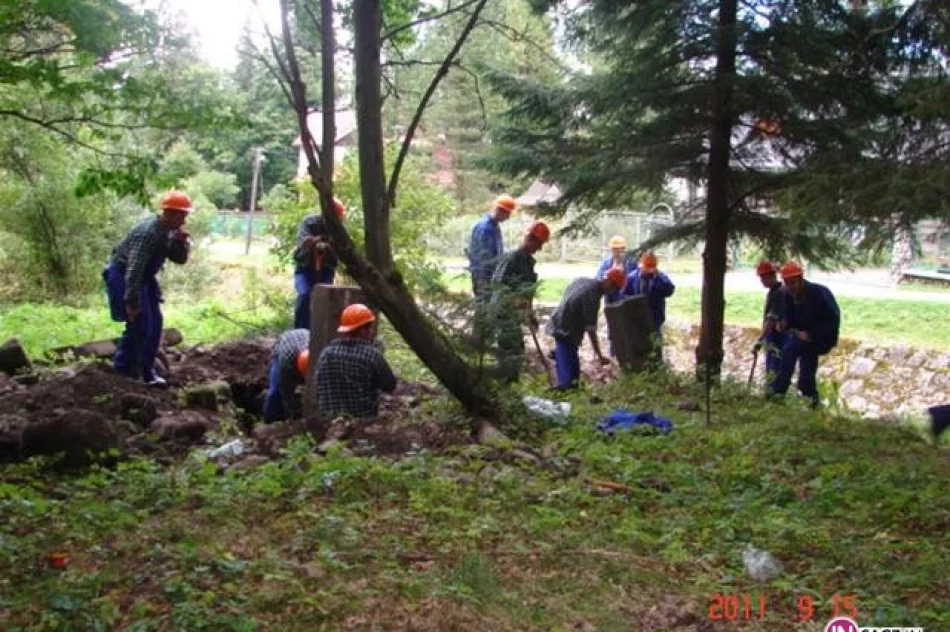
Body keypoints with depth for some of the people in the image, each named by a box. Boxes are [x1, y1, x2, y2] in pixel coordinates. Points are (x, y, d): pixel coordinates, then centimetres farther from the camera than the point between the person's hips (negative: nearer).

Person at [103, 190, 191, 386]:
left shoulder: (169, 232, 0)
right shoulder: (149, 232, -28)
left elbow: (180, 259, 7)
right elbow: (134, 269, -32)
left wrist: (182, 242, -14)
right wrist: (132, 301, -33)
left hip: (144, 277, 9)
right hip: (124, 276, -9)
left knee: (155, 324, 8)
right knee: (139, 325, -10)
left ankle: (146, 370, 17)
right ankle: (123, 368, 5)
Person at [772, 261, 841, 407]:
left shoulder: (819, 293, -24)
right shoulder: (788, 295, -5)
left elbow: (833, 321, -23)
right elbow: (789, 317, 7)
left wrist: (810, 334, -30)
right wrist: (784, 324, -17)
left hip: (824, 337, -8)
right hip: (805, 335, 8)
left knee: (790, 348, -27)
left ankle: (778, 390, -25)